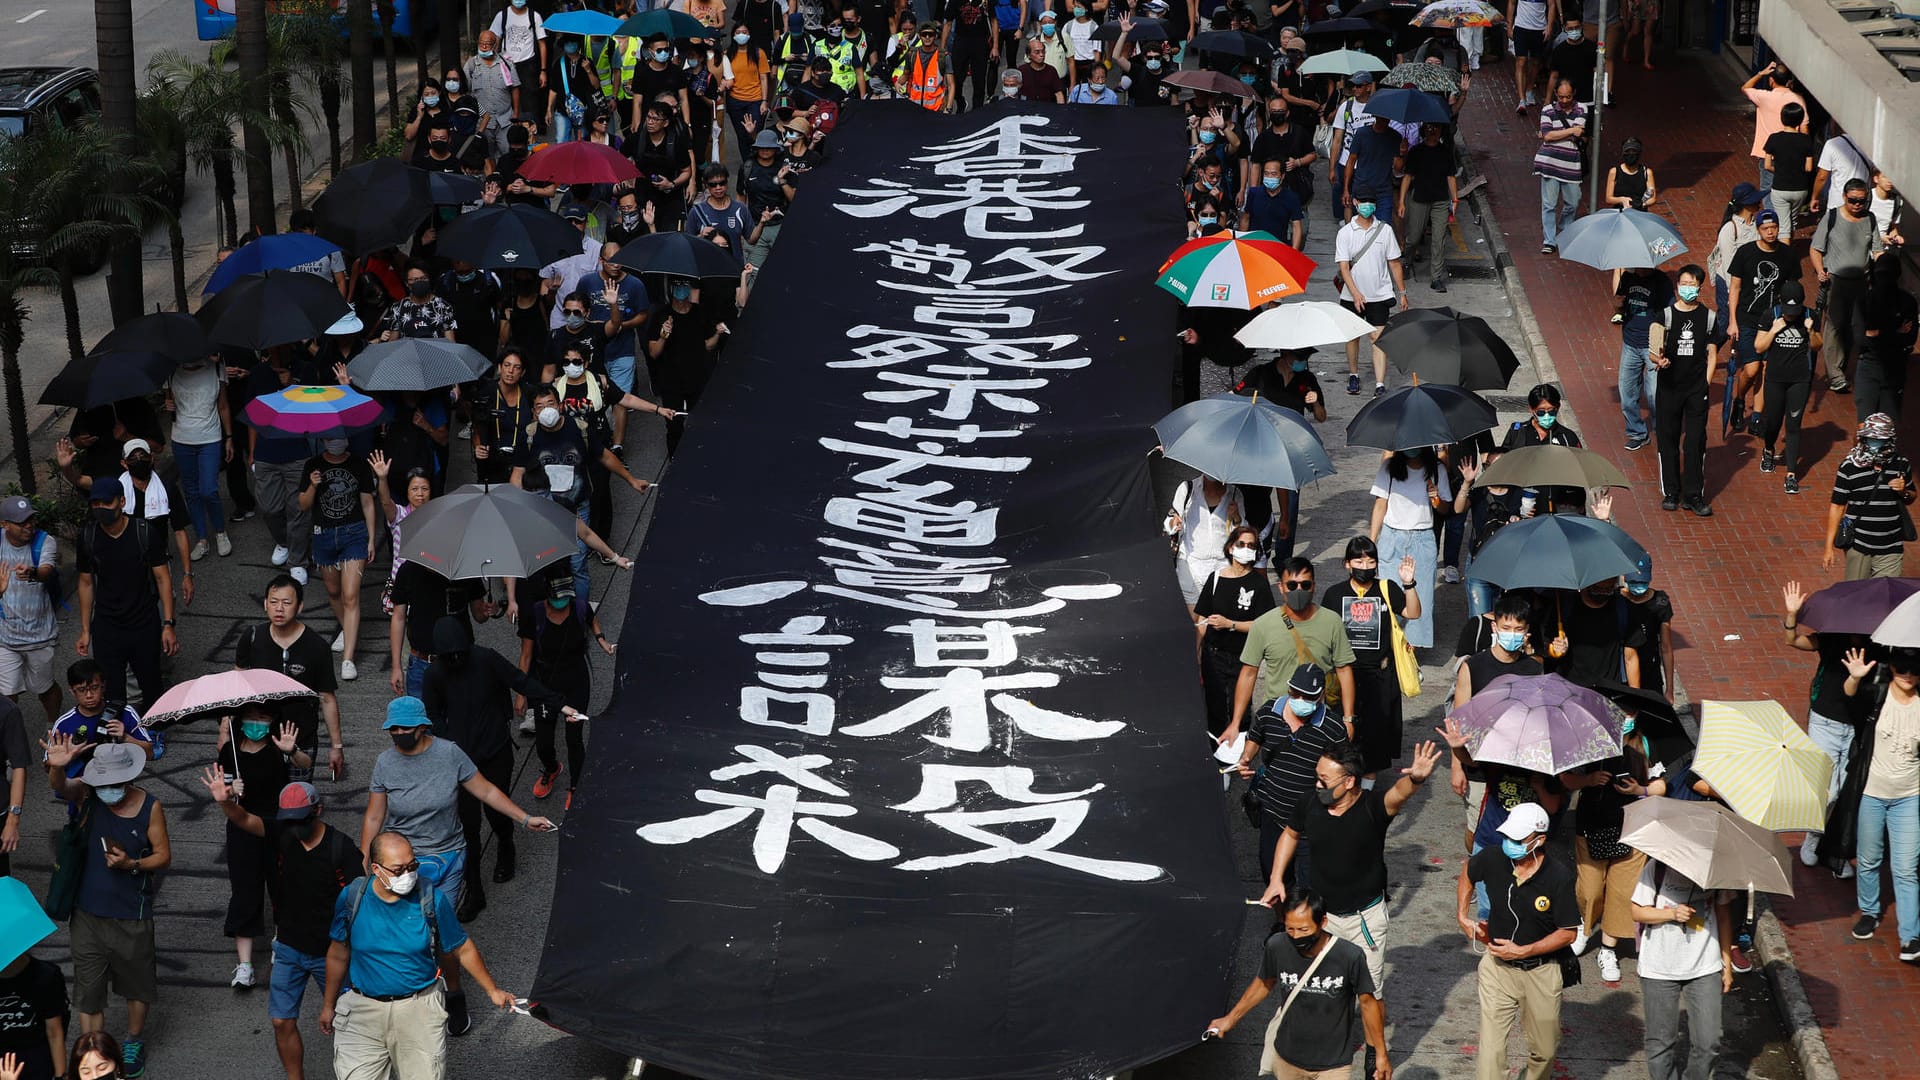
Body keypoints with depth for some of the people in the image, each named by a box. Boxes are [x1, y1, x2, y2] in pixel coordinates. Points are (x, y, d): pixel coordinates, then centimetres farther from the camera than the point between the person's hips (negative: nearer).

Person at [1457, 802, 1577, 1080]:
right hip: (1498, 966, 1)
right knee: (1491, 1050, -7)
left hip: (1541, 971, -1)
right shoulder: (1493, 860, -12)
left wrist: (1522, 951, -17)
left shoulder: (1558, 876, -20)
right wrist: (1463, 917, 8)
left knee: (1545, 1050, 15)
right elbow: (1468, 872, 14)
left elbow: (1568, 933, -13)